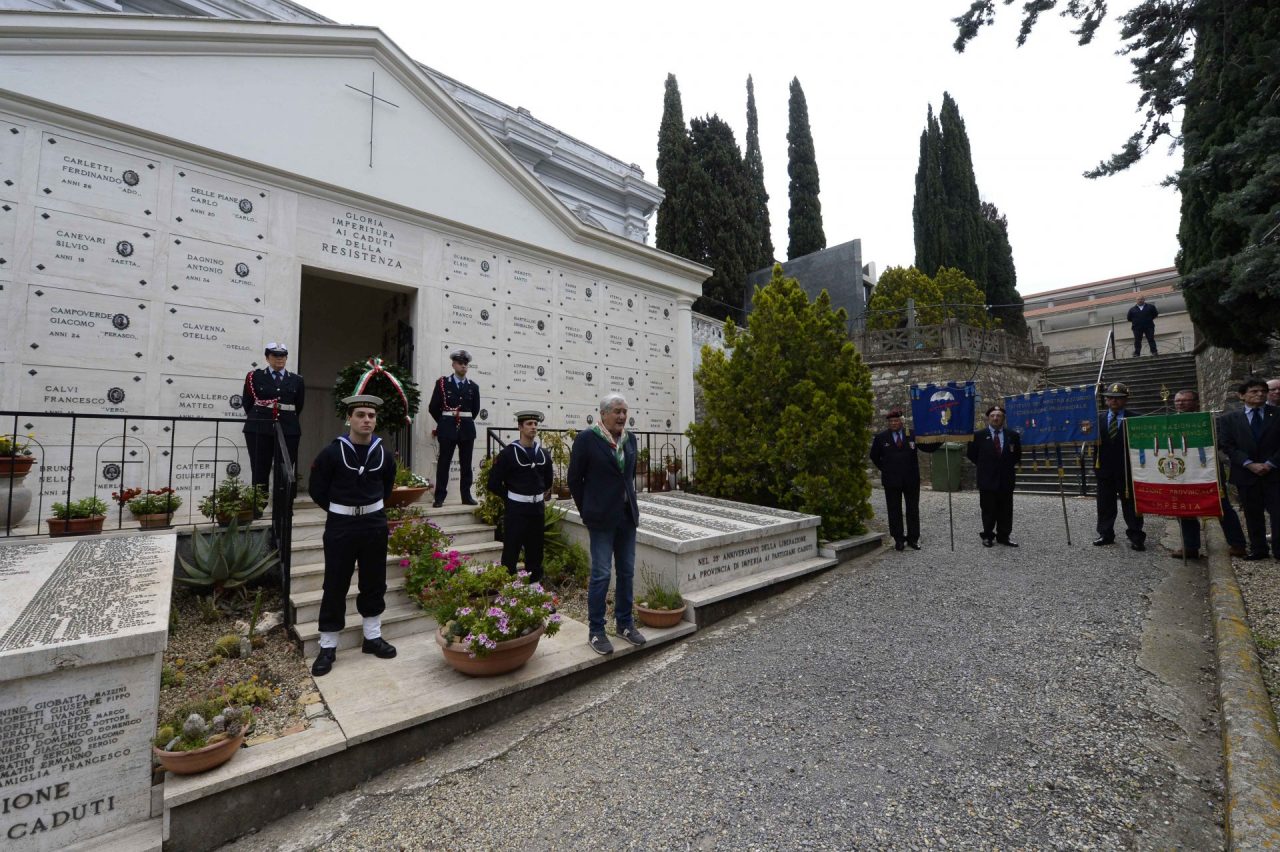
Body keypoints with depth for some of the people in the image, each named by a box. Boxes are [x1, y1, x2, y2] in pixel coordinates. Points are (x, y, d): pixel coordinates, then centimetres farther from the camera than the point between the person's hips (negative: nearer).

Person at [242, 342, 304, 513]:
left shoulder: (297, 380, 9)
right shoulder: (254, 376, 6)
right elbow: (247, 402, 9)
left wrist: (287, 420, 15)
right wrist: (256, 419, 13)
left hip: (288, 430, 1)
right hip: (259, 429, -1)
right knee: (260, 469, 5)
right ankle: (257, 506, 14)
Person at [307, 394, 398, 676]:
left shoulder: (384, 454, -1)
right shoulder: (332, 453, -10)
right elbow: (317, 490, 0)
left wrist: (369, 507, 13)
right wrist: (342, 510, 6)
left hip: (374, 524, 3)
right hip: (340, 525, -3)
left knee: (374, 582, 12)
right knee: (335, 586, 5)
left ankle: (372, 637, 27)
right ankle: (328, 647, 20)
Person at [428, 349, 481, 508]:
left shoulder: (473, 386, 7)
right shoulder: (442, 383, 0)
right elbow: (433, 407, 2)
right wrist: (444, 423, 9)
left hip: (467, 429, 3)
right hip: (447, 429, -2)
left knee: (466, 464, 6)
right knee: (444, 462, 1)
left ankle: (466, 496, 13)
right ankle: (439, 497, 6)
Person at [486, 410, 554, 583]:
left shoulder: (543, 453, 6)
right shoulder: (508, 453, -8)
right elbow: (493, 483, -7)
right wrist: (511, 497, -2)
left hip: (537, 508, 5)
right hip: (516, 510, -5)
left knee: (535, 550, 13)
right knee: (511, 551, 0)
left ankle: (535, 584, 26)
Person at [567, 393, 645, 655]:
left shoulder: (630, 438, 6)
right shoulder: (586, 438, -10)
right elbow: (574, 479, -4)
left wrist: (630, 504, 14)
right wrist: (587, 512, 0)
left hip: (628, 515, 6)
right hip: (602, 518, -6)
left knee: (627, 572, 13)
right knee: (600, 574, 0)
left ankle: (624, 623, 28)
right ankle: (595, 631, 15)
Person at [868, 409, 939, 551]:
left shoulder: (913, 435, 2)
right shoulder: (881, 438, 0)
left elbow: (928, 448, 0)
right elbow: (874, 457, 10)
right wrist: (885, 469, 5)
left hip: (911, 480, 1)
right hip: (891, 481, -1)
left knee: (913, 510, 9)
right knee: (894, 511, 5)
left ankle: (913, 539, 21)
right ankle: (898, 540, 15)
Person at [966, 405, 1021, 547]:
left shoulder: (1013, 435, 3)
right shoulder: (979, 435, -3)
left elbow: (1017, 455, 13)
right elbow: (971, 454, 5)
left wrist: (1009, 466, 5)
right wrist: (984, 466, 5)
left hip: (1006, 479, 2)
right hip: (987, 479, -2)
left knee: (1006, 511, 8)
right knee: (988, 510, 5)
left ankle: (1004, 536, 19)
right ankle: (988, 536, 16)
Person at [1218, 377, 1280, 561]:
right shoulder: (1229, 419, 5)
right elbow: (1227, 446, -1)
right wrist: (1250, 464, -12)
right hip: (1246, 474, 0)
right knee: (1253, 514, 8)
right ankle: (1258, 549, 15)